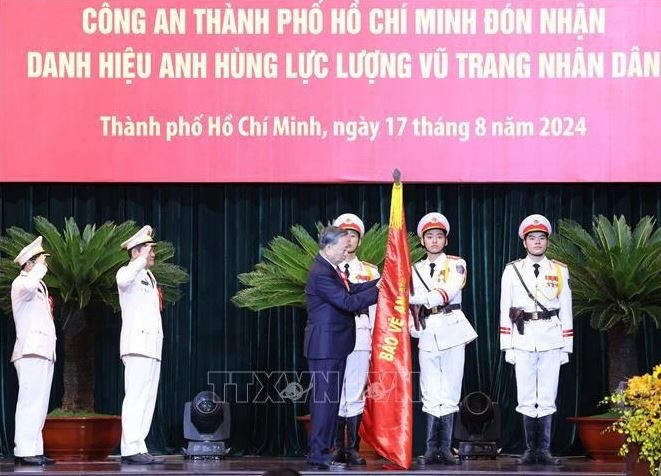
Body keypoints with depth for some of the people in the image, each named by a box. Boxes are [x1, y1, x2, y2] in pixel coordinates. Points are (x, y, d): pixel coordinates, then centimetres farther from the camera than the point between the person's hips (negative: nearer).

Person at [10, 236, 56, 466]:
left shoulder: (39, 286, 24)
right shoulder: (20, 283, -3)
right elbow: (29, 287, -30)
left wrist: (48, 307, 14)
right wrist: (40, 266, -16)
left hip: (44, 351, 9)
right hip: (31, 351, -9)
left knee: (39, 403, 6)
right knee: (30, 401, -14)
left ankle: (34, 450, 5)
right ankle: (24, 450, -16)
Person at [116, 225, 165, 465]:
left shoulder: (149, 277, 23)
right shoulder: (127, 273, -4)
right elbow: (123, 280, -30)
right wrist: (142, 260, -21)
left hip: (152, 346, 9)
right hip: (137, 345, -9)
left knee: (147, 400, 4)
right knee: (136, 398, -13)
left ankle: (137, 449, 4)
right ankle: (132, 449, -16)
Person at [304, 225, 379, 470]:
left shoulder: (329, 268, 12)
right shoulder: (321, 273, -20)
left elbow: (350, 289, 11)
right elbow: (348, 302, -23)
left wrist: (379, 282, 3)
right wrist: (378, 290, -16)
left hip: (334, 346, 10)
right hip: (325, 346, -10)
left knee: (329, 399, 13)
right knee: (324, 399, -7)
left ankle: (322, 451, 19)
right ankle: (319, 454, -4)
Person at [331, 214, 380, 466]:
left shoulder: (371, 272, 12)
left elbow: (375, 308, 11)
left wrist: (376, 340, 5)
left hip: (360, 338, 1)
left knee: (356, 394, -1)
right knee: (335, 394, -1)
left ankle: (353, 448, 2)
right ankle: (338, 448, 4)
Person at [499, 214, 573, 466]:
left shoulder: (560, 271, 9)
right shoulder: (512, 271, 6)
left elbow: (566, 311, 9)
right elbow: (505, 310, 5)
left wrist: (566, 347, 5)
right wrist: (507, 347, 0)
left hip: (551, 340, 0)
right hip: (523, 339, 0)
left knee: (547, 398, 1)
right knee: (526, 398, 1)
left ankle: (544, 450, 4)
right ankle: (531, 450, 7)